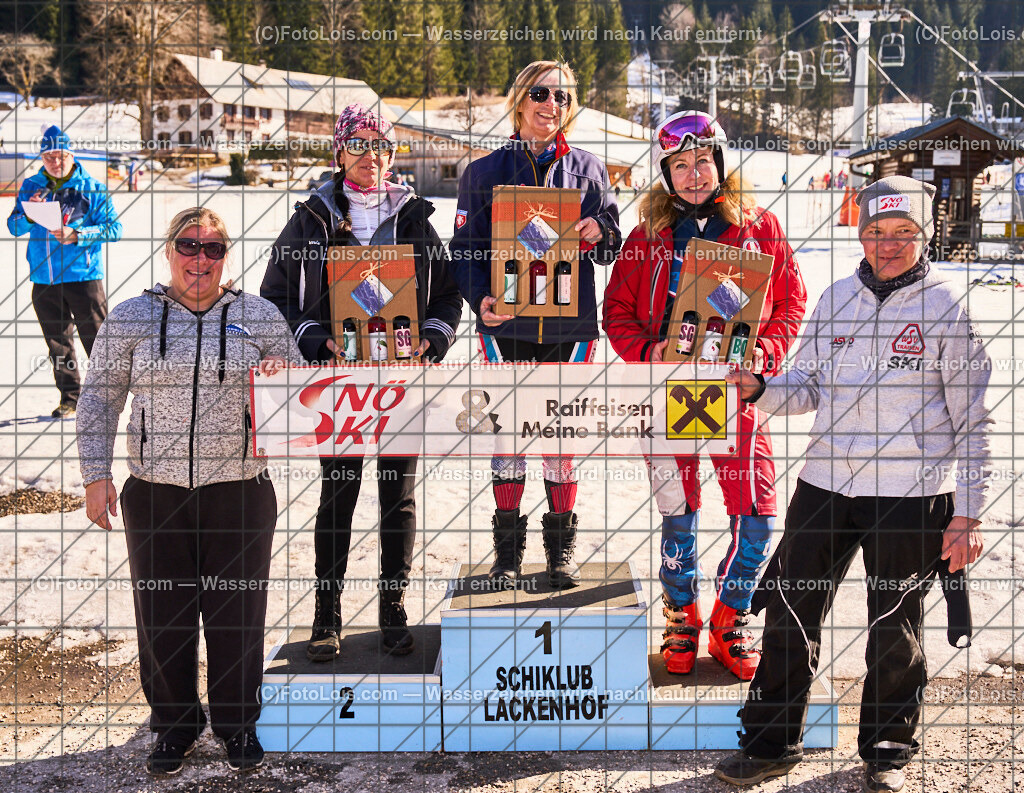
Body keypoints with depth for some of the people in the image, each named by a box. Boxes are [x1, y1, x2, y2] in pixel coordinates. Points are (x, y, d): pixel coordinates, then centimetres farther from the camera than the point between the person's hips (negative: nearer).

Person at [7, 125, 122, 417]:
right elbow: (14, 228, 8)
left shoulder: (91, 188, -3)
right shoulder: (31, 187, 9)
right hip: (44, 280, 4)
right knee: (58, 343, 10)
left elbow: (113, 228, -6)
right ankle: (70, 398, 19)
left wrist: (76, 235, -19)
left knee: (96, 337, -4)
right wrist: (29, 216, -15)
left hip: (83, 276, -4)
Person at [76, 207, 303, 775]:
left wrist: (280, 376, -11)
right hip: (155, 495, 1)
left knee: (237, 614, 6)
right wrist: (96, 475, 1)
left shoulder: (258, 317, 5)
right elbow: (99, 398, 8)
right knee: (162, 616, 7)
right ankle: (175, 724, 27)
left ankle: (237, 723, 27)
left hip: (240, 493, 0)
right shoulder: (131, 318, 4)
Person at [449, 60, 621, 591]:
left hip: (569, 326, 1)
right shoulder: (486, 172, 5)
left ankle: (561, 550, 15)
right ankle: (507, 551, 11)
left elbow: (612, 249, 12)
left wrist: (598, 236, -11)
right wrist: (479, 300, -13)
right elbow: (465, 248, 4)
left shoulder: (587, 169, 8)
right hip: (506, 324, -1)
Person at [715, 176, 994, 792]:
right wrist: (759, 389, -5)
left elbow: (974, 420, -3)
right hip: (825, 485, 4)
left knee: (896, 631, 7)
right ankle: (772, 742, 20)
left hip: (912, 495, -4)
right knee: (790, 611, 5)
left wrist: (968, 514, -7)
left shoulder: (946, 307, -4)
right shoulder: (836, 299, 9)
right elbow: (808, 388, 16)